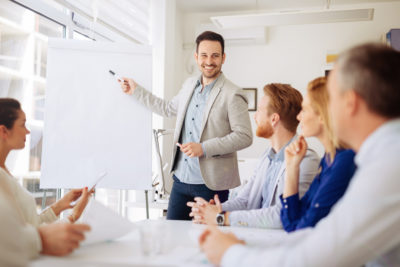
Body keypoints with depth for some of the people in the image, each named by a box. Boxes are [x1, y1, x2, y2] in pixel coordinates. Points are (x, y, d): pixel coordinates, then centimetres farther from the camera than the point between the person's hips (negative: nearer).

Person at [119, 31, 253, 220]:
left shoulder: (233, 95, -12)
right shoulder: (189, 85, 11)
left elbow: (244, 136, -14)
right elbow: (168, 109, 27)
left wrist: (204, 148, -20)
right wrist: (136, 90, 28)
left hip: (211, 185, -6)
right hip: (181, 179, 6)